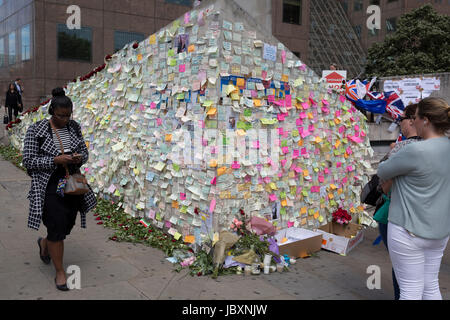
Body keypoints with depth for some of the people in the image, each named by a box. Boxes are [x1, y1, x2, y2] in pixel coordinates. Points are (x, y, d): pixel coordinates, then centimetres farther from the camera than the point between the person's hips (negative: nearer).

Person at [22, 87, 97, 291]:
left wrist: (80, 157, -12)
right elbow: (28, 161, -10)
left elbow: (84, 151, 12)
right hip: (49, 187, -5)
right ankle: (59, 271, 17)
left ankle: (44, 243, 48)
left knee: (66, 225, 14)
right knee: (57, 229, -3)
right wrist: (55, 160, -22)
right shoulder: (36, 131, -10)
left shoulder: (74, 127, 4)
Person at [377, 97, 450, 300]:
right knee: (431, 286, 19)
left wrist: (393, 156, 12)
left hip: (409, 230, -7)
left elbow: (382, 172, -10)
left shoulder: (415, 151, -23)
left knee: (410, 290, 4)